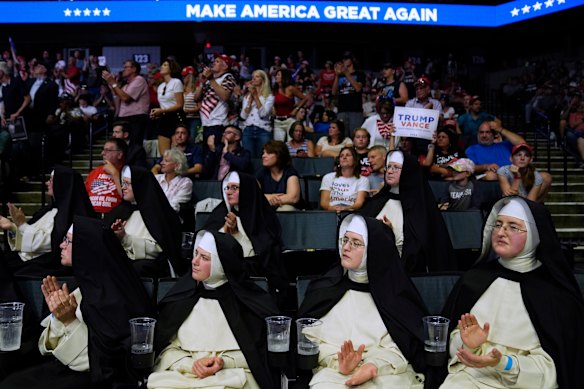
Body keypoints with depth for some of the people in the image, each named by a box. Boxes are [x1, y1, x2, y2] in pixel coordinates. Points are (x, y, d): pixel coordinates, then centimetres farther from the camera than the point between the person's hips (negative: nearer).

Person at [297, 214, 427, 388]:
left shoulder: (395, 290, 5)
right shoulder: (325, 287, 7)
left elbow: (397, 346, -2)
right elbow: (309, 338, 1)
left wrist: (374, 366, -21)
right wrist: (337, 361, -16)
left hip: (387, 372, 1)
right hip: (334, 371, -1)